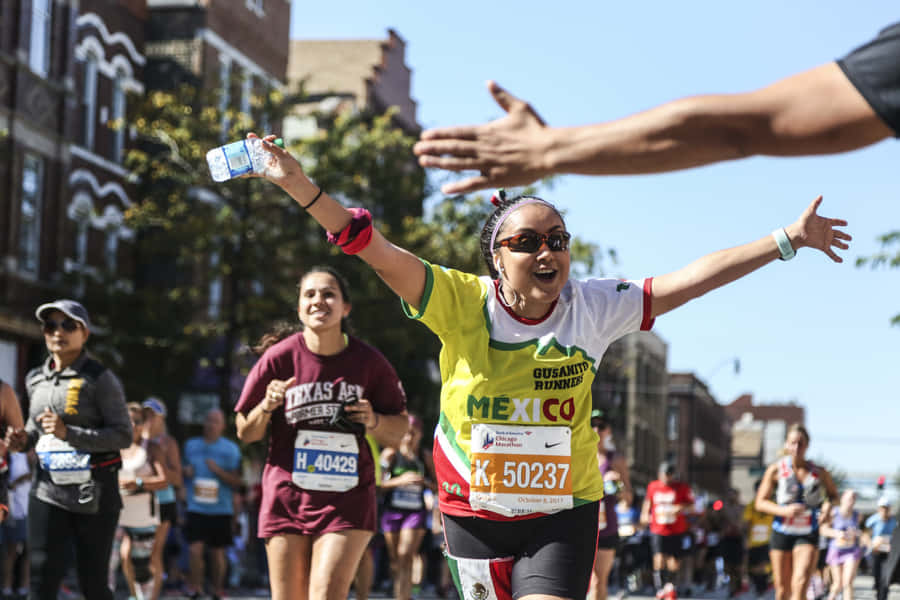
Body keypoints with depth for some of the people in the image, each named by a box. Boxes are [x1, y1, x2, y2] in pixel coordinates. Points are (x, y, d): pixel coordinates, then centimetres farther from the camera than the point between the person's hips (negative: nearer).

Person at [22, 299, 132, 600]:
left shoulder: (99, 379, -7)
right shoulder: (35, 380, 10)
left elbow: (123, 435, -12)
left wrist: (68, 433, -22)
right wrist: (22, 440, 1)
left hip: (94, 494, -4)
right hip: (48, 491, 5)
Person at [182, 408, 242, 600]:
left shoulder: (231, 449, 3)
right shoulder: (191, 445, 11)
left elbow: (237, 482, -1)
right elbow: (179, 473, 23)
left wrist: (218, 471, -15)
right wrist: (185, 471, 0)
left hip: (220, 510, -1)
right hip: (196, 508, 1)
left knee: (217, 552, 6)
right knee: (195, 549, -14)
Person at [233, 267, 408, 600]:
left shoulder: (369, 362, -1)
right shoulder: (279, 358, -3)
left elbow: (398, 431, 11)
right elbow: (244, 433, 5)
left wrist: (373, 421, -10)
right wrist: (267, 407, -14)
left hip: (347, 500, -1)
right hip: (287, 497, 1)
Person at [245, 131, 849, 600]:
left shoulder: (593, 308, -7)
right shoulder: (462, 303, -11)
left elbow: (694, 277, -5)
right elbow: (378, 250, -20)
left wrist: (788, 239, -5)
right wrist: (301, 186, -31)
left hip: (564, 511, 0)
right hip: (475, 513, 0)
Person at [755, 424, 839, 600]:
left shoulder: (820, 473, 1)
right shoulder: (776, 470, -2)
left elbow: (833, 494, 18)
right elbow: (760, 502, -2)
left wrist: (828, 504, -6)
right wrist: (784, 510, -19)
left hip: (808, 535, 0)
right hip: (782, 533, 0)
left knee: (800, 583, -19)